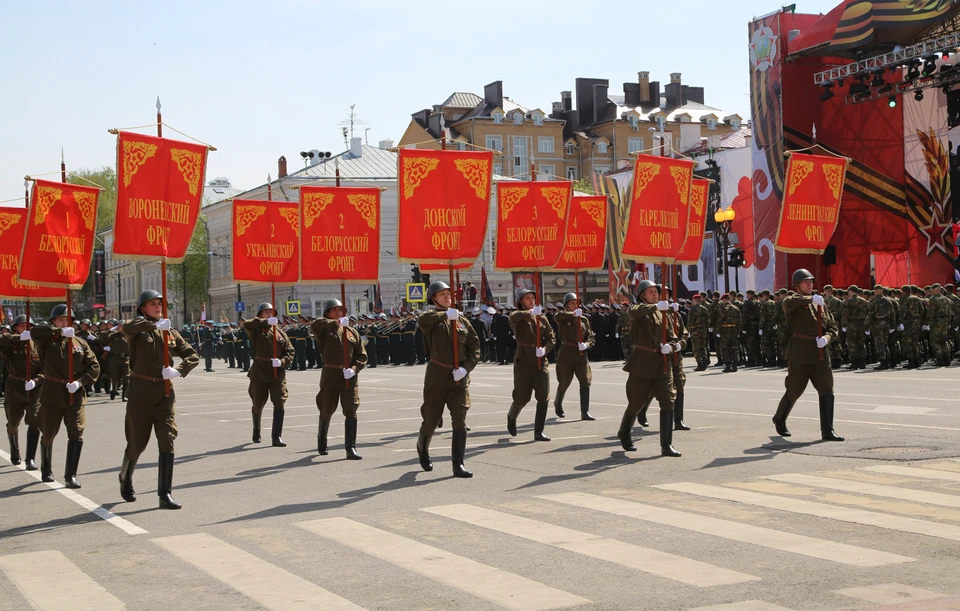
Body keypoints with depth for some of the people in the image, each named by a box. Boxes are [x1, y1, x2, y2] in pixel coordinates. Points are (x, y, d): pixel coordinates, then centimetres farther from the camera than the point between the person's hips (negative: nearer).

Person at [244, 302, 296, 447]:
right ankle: (256, 433, 38)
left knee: (279, 404, -11)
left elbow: (290, 351, 4)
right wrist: (266, 322, -33)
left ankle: (277, 437, -11)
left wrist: (282, 361, -16)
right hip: (259, 372, -1)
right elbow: (246, 324, -23)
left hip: (278, 373, 1)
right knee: (258, 405, 14)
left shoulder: (280, 333, 8)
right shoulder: (256, 330, 0)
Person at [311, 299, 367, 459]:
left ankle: (350, 448, -7)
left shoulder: (352, 332, 9)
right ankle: (321, 444, 33)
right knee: (326, 411, 11)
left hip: (350, 377, 2)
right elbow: (315, 325, -24)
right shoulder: (325, 329, 1)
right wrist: (336, 322, -25)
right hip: (330, 376, -1)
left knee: (351, 412, -8)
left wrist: (354, 369, -11)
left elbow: (362, 356, 7)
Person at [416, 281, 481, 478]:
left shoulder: (462, 321, 11)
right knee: (431, 419, 8)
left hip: (459, 378, 3)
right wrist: (445, 315, -36)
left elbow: (475, 348, 8)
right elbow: (421, 321, -28)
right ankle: (422, 449, 38)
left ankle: (458, 465, -5)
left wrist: (466, 368, -7)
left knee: (460, 421, -7)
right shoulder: (431, 318, -1)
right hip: (436, 376, -3)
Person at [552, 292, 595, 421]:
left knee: (585, 382, -9)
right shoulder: (564, 319, -2)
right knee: (564, 383, 10)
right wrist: (573, 314, -40)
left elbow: (590, 336, 7)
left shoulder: (584, 319, 8)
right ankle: (557, 403, 40)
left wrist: (586, 344, -15)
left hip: (581, 355, 3)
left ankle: (585, 412, -9)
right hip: (566, 355, -3)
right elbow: (557, 316, -27)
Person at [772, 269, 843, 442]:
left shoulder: (821, 304, 15)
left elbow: (833, 327, 14)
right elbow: (787, 303, -29)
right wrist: (811, 299, -37)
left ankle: (827, 431, -4)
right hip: (800, 352, -5)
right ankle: (779, 419, 30)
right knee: (794, 390, 5)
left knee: (827, 389, -5)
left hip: (820, 352, 5)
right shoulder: (795, 301, -2)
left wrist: (827, 338, -7)